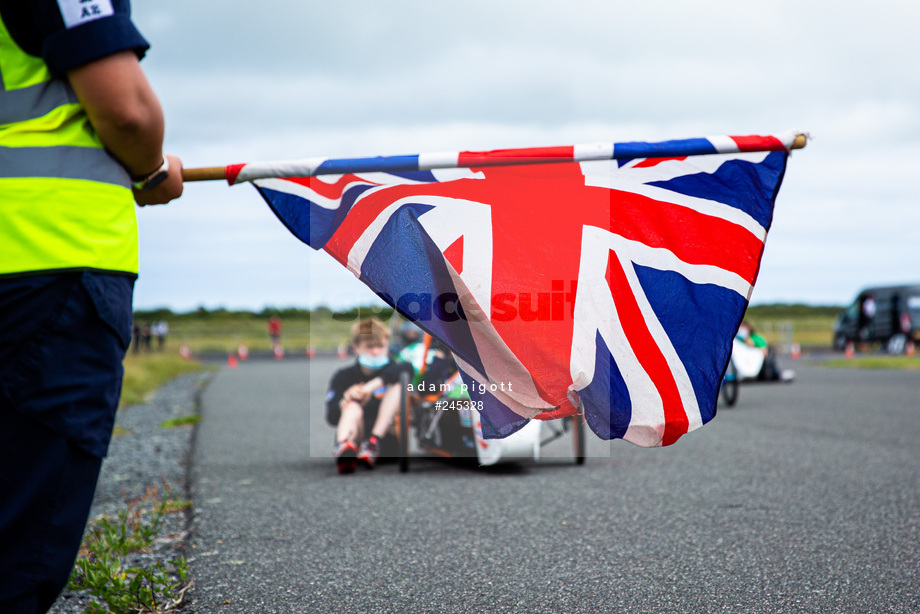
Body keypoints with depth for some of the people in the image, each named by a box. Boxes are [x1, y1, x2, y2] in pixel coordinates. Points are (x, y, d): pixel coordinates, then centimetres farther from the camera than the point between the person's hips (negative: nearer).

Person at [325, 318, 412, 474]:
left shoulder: (390, 370, 17)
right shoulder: (343, 377, 15)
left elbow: (406, 368, -12)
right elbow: (331, 417, 2)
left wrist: (373, 385, -24)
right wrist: (346, 401, -21)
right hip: (357, 436, -1)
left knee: (397, 384, -12)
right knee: (352, 407, -28)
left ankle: (374, 443, -33)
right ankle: (344, 447, -63)